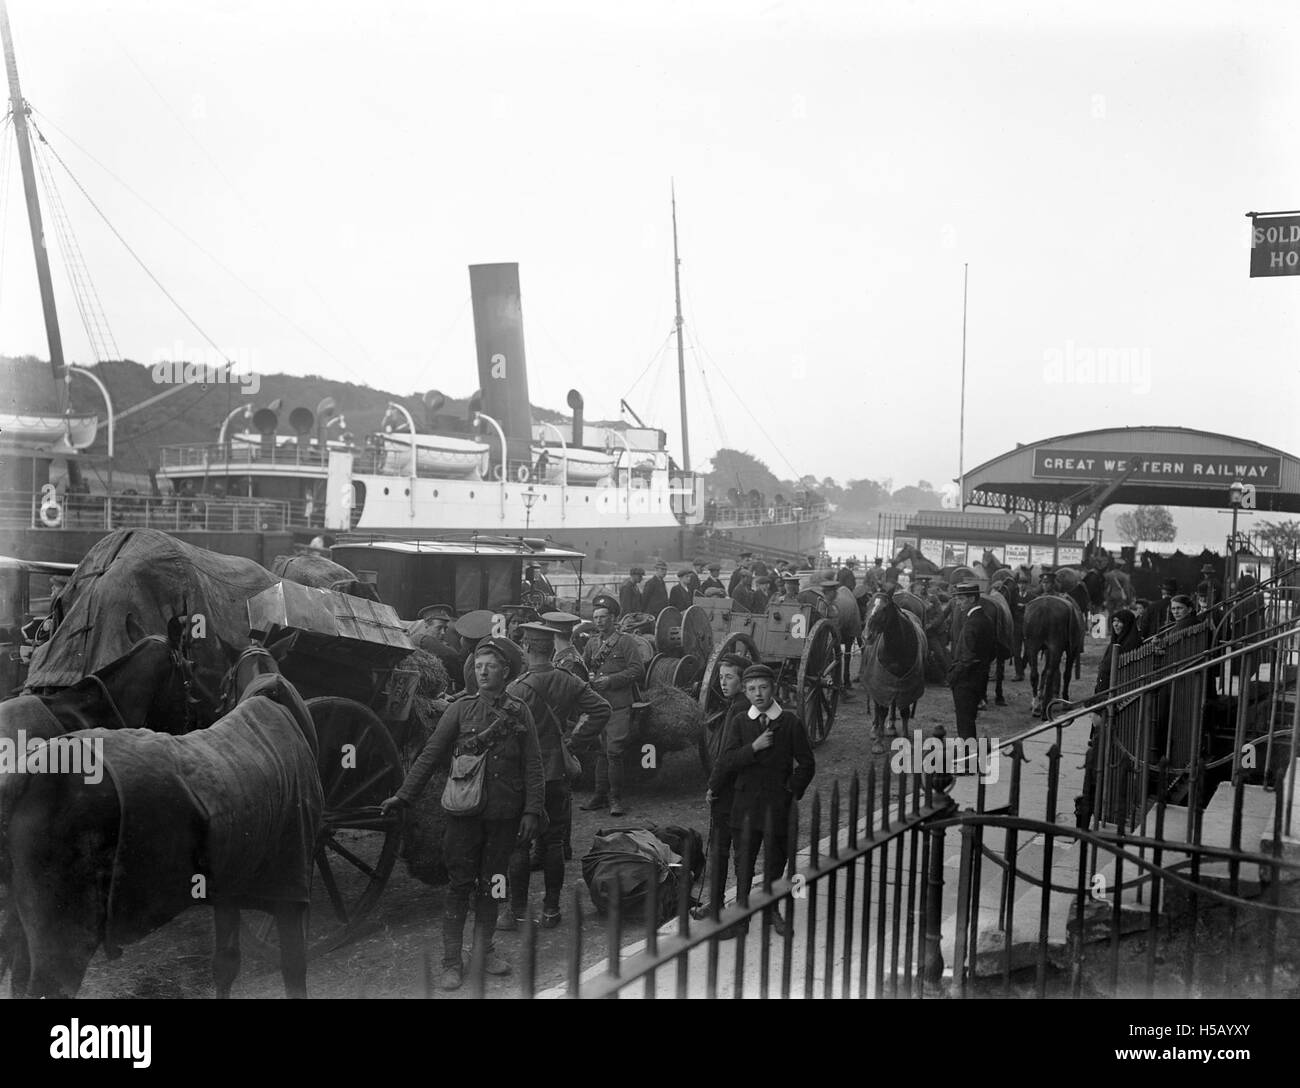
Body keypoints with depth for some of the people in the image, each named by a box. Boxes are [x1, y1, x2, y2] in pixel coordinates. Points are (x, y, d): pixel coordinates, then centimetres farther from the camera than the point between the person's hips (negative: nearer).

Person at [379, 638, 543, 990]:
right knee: (459, 885, 2)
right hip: (464, 812, -1)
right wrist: (404, 795, -5)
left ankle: (485, 950, 27)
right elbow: (430, 755, 0)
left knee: (491, 884, 13)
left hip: (503, 815, 1)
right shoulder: (461, 710, -1)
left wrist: (532, 811, -5)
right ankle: (452, 961, 11)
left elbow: (532, 766, 1)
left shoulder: (519, 712, 1)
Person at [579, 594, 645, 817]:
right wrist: (589, 677, -3)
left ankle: (615, 799, 1)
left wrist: (610, 680, -14)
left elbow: (638, 670, -8)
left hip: (619, 708, -5)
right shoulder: (592, 645, 14)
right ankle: (600, 795, 17)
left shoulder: (626, 642, -2)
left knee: (614, 752, -8)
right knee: (600, 752, 8)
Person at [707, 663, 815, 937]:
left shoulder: (790, 722, -2)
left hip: (778, 804, 0)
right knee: (743, 863, 2)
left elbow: (806, 763, 3)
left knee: (775, 862, 11)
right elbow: (727, 761, -7)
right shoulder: (739, 722, 2)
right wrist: (753, 748, -17)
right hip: (745, 803, 0)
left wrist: (793, 791, -3)